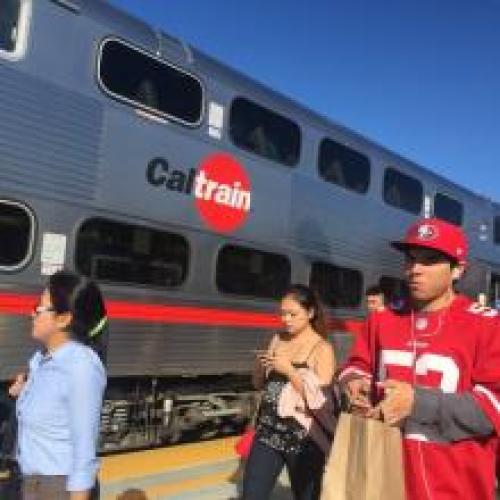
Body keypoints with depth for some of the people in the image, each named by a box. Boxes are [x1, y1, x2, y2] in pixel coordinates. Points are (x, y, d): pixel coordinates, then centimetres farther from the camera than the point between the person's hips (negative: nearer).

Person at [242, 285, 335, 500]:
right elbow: (259, 385, 13)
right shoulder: (278, 339, 7)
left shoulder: (322, 349, -8)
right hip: (268, 432, 5)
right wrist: (260, 367, -7)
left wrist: (289, 371, -21)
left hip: (303, 438, -4)